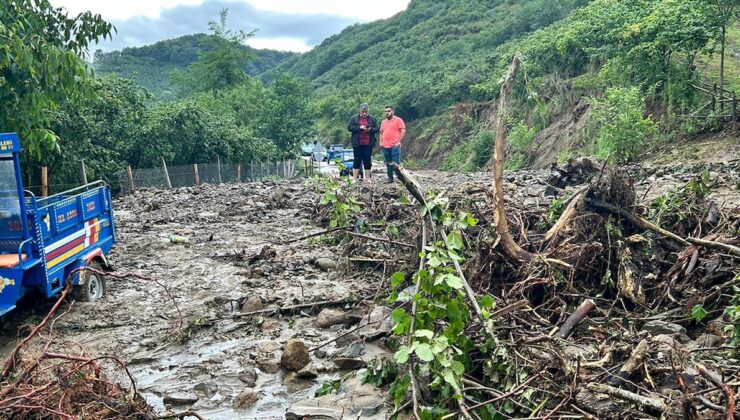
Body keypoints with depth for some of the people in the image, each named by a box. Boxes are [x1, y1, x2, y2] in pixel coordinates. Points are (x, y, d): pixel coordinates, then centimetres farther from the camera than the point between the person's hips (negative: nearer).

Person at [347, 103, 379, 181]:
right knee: (357, 161, 2)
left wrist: (370, 129, -15)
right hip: (357, 144, -1)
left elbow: (377, 129, 6)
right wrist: (359, 127, -16)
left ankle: (368, 178, 12)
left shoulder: (372, 119, 7)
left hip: (368, 144, 1)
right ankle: (355, 179, 7)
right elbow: (349, 127, -4)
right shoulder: (354, 118, 3)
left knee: (367, 161, 4)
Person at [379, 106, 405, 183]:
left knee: (396, 163, -9)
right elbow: (381, 133, 25)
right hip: (385, 146, 6)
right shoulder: (383, 122, 19)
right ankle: (390, 178, 14)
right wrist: (381, 142, 11)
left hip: (394, 146, -6)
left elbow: (403, 131, -5)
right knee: (388, 163, 8)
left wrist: (398, 141, -11)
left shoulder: (398, 120, 0)